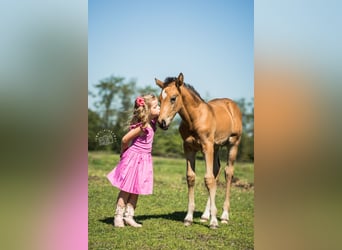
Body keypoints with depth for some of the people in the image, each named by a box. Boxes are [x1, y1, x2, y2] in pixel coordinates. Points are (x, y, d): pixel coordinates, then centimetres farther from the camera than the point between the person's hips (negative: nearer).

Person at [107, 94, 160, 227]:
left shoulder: (152, 122, -1)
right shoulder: (142, 127, -23)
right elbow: (125, 139, -18)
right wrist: (124, 153, 1)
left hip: (144, 159, 8)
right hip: (133, 158, -8)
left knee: (136, 191, 11)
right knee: (126, 190, 1)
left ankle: (129, 216, 18)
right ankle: (118, 216, 10)